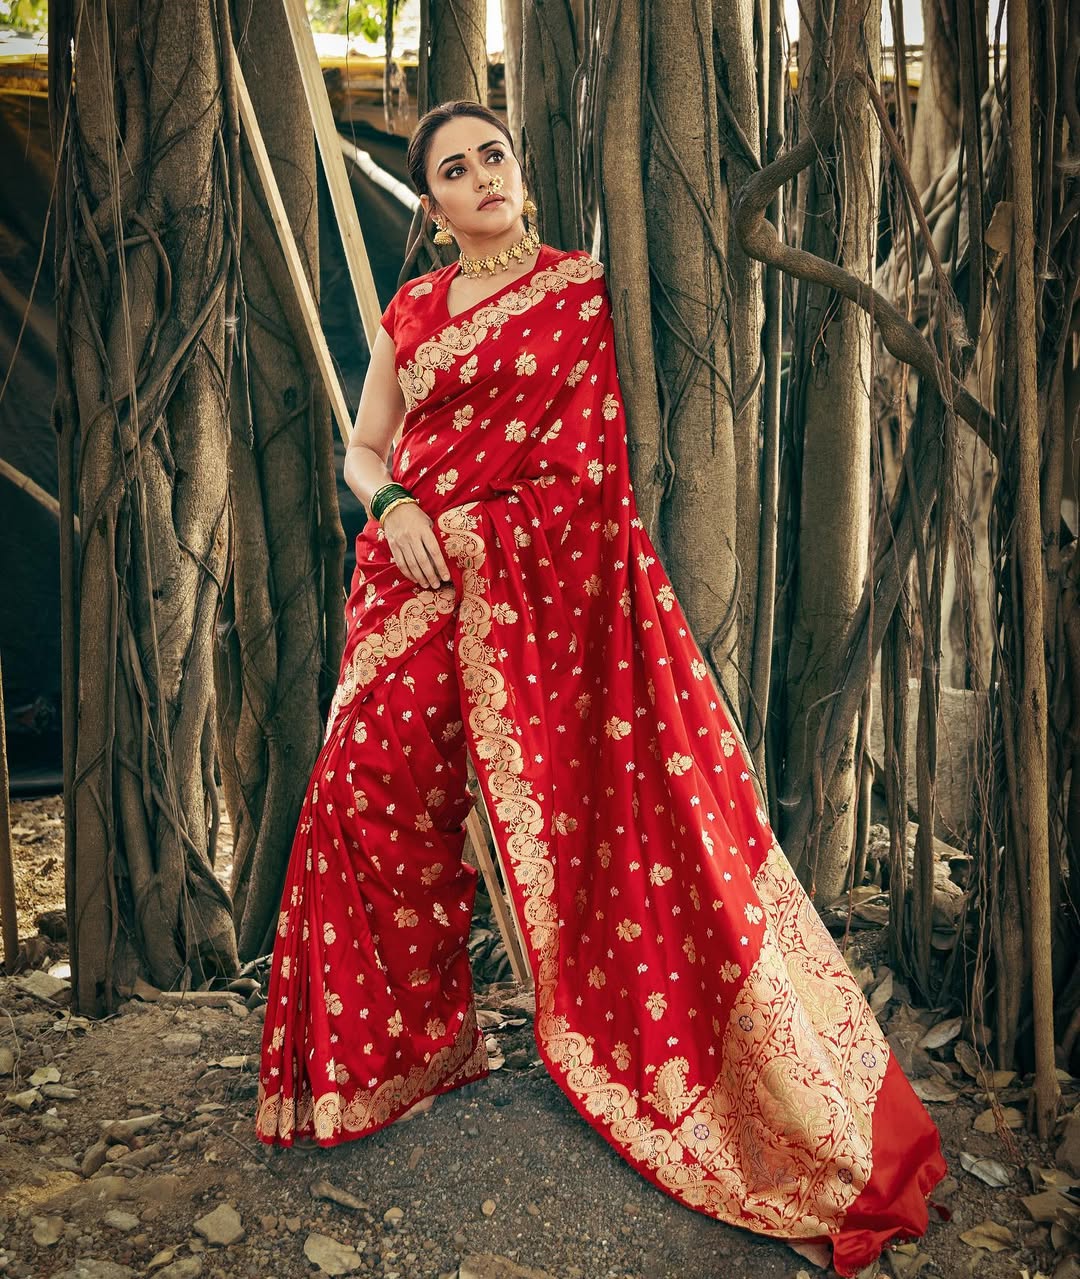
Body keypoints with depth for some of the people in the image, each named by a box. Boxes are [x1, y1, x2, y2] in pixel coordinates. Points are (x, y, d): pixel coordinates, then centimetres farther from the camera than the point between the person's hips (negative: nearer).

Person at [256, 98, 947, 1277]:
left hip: (551, 586, -3)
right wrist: (391, 504, -1)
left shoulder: (586, 290, 7)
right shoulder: (410, 314, 15)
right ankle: (402, 1043, 21)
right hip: (419, 584, 4)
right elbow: (362, 447, 17)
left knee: (581, 801, -8)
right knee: (374, 797, 0)